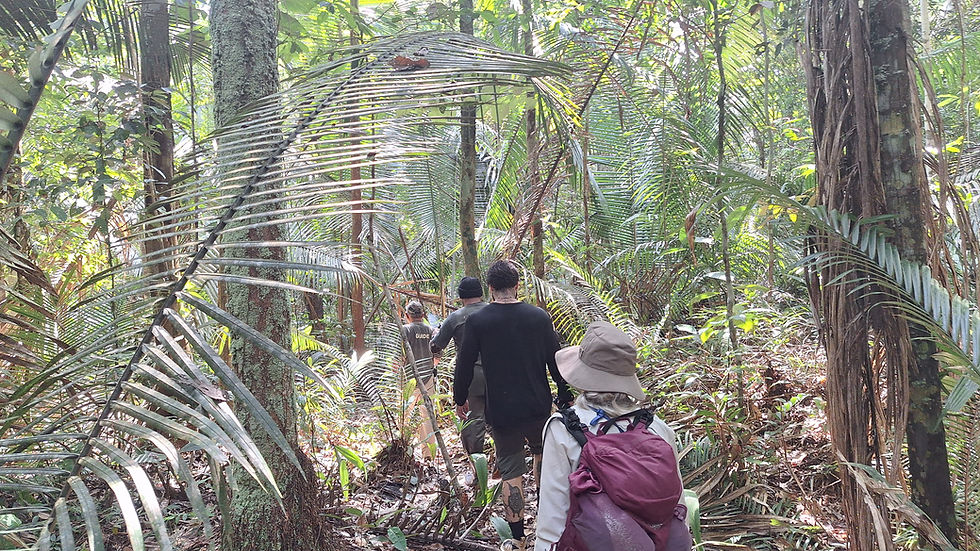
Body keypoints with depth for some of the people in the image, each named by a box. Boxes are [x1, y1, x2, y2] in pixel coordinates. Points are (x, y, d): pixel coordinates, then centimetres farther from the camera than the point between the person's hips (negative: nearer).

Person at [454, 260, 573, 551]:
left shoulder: (477, 321, -9)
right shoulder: (539, 317, -5)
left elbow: (465, 364, -3)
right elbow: (556, 361, 0)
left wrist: (460, 398, 12)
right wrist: (565, 397, 12)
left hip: (501, 411, -2)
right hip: (538, 407, 2)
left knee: (511, 472, 7)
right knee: (541, 453, 27)